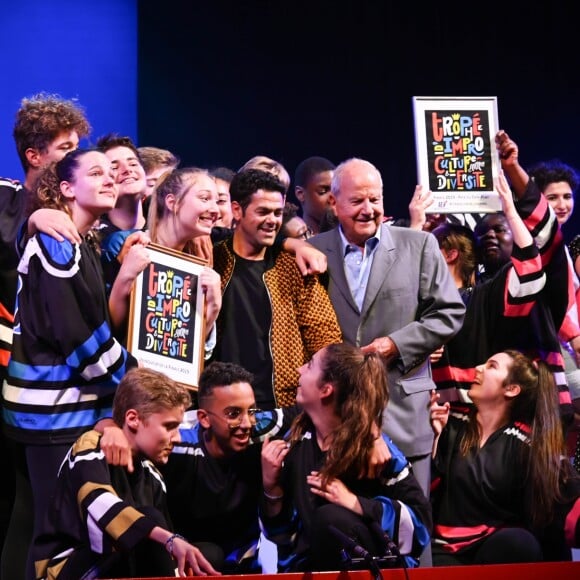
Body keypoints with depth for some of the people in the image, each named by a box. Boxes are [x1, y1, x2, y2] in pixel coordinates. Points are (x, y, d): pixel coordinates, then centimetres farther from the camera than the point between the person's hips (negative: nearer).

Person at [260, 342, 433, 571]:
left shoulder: (375, 448, -11)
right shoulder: (297, 439, 2)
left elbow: (420, 521, -17)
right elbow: (281, 532, 8)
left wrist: (354, 502, -22)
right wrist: (271, 486, -10)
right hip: (308, 567, 3)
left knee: (331, 518, -32)